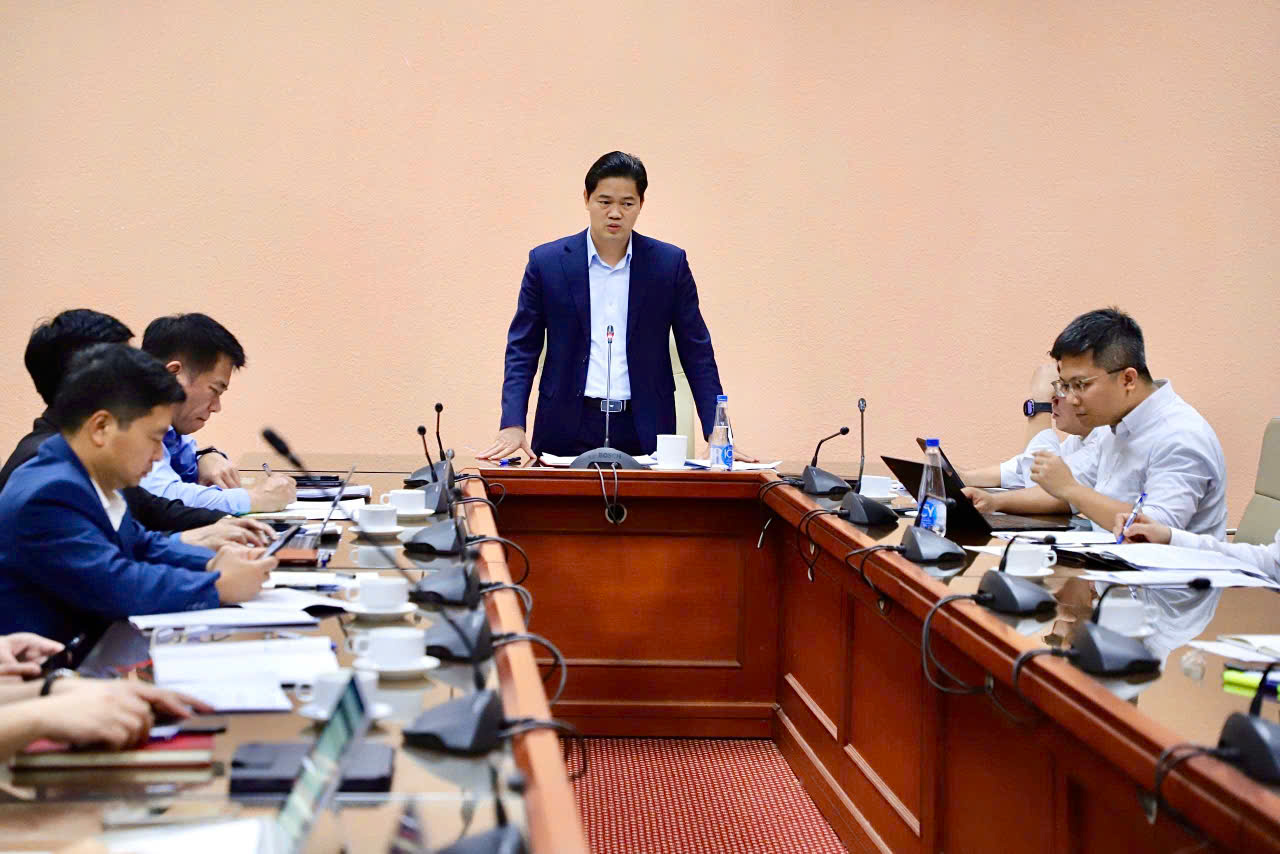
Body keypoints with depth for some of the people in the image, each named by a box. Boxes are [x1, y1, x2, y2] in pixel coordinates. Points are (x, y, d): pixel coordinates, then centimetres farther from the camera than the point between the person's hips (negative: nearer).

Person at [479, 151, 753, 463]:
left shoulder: (670, 263, 3)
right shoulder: (547, 262, 2)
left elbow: (696, 353, 6)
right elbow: (522, 351, 5)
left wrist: (717, 434, -3)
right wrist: (512, 425, -8)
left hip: (644, 432, 1)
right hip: (568, 432, 0)